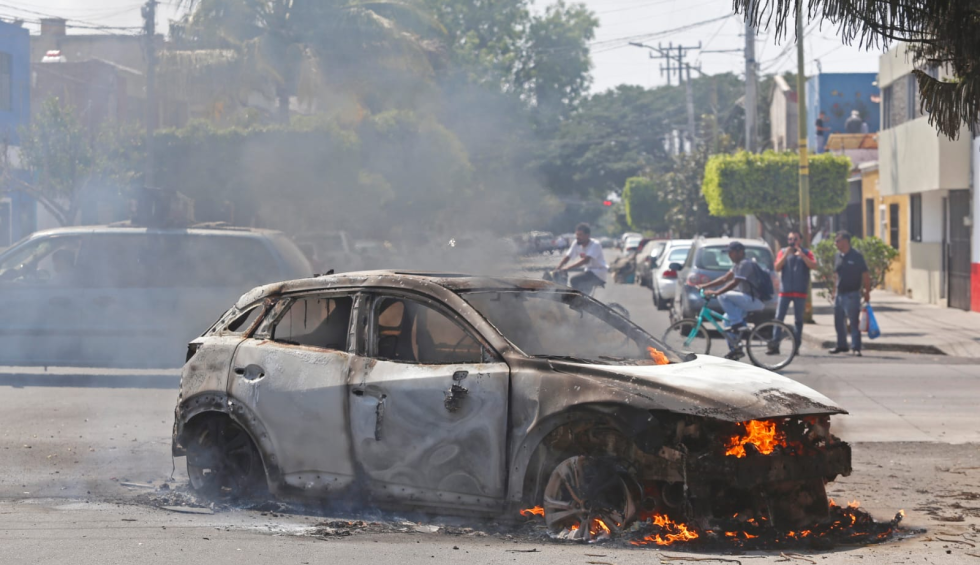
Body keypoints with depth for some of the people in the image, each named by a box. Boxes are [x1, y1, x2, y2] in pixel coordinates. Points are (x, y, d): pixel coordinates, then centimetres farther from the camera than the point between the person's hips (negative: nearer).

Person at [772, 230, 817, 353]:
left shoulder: (806, 253, 6)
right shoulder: (783, 252, 10)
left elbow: (814, 266, -10)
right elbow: (777, 268, -2)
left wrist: (802, 255, -18)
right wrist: (786, 255, -12)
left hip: (800, 291, -1)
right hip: (785, 290, 1)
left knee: (798, 319, 4)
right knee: (779, 317, -6)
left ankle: (796, 346, 8)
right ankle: (774, 344, -8)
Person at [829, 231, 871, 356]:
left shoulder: (856, 256, -9)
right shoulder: (837, 256, 9)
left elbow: (866, 275, -7)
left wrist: (867, 292, -10)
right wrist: (834, 291, 15)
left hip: (852, 294, -7)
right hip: (839, 294, 7)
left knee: (854, 322, -4)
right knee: (839, 322, 13)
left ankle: (856, 347, -1)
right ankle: (842, 345, 24)